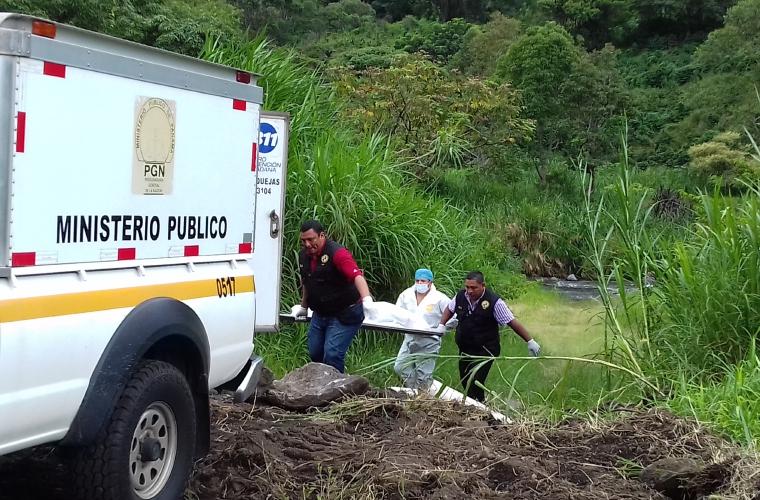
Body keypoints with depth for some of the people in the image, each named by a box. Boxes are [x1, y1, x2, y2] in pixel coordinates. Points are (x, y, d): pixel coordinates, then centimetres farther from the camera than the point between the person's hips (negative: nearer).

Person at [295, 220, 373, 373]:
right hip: (320, 314, 8)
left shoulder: (337, 253, -23)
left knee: (332, 354, -15)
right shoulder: (304, 255, 2)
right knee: (315, 353, 14)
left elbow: (357, 276, -37)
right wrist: (304, 307, 29)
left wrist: (366, 298, -53)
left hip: (344, 315, -8)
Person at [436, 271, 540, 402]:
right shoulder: (461, 296, -5)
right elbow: (450, 309, 18)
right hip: (465, 349, 6)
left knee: (475, 384, -16)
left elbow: (512, 322, -15)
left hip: (485, 351, -6)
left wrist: (530, 341, -14)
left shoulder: (494, 302, -20)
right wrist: (441, 325, 3)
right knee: (465, 381, 15)